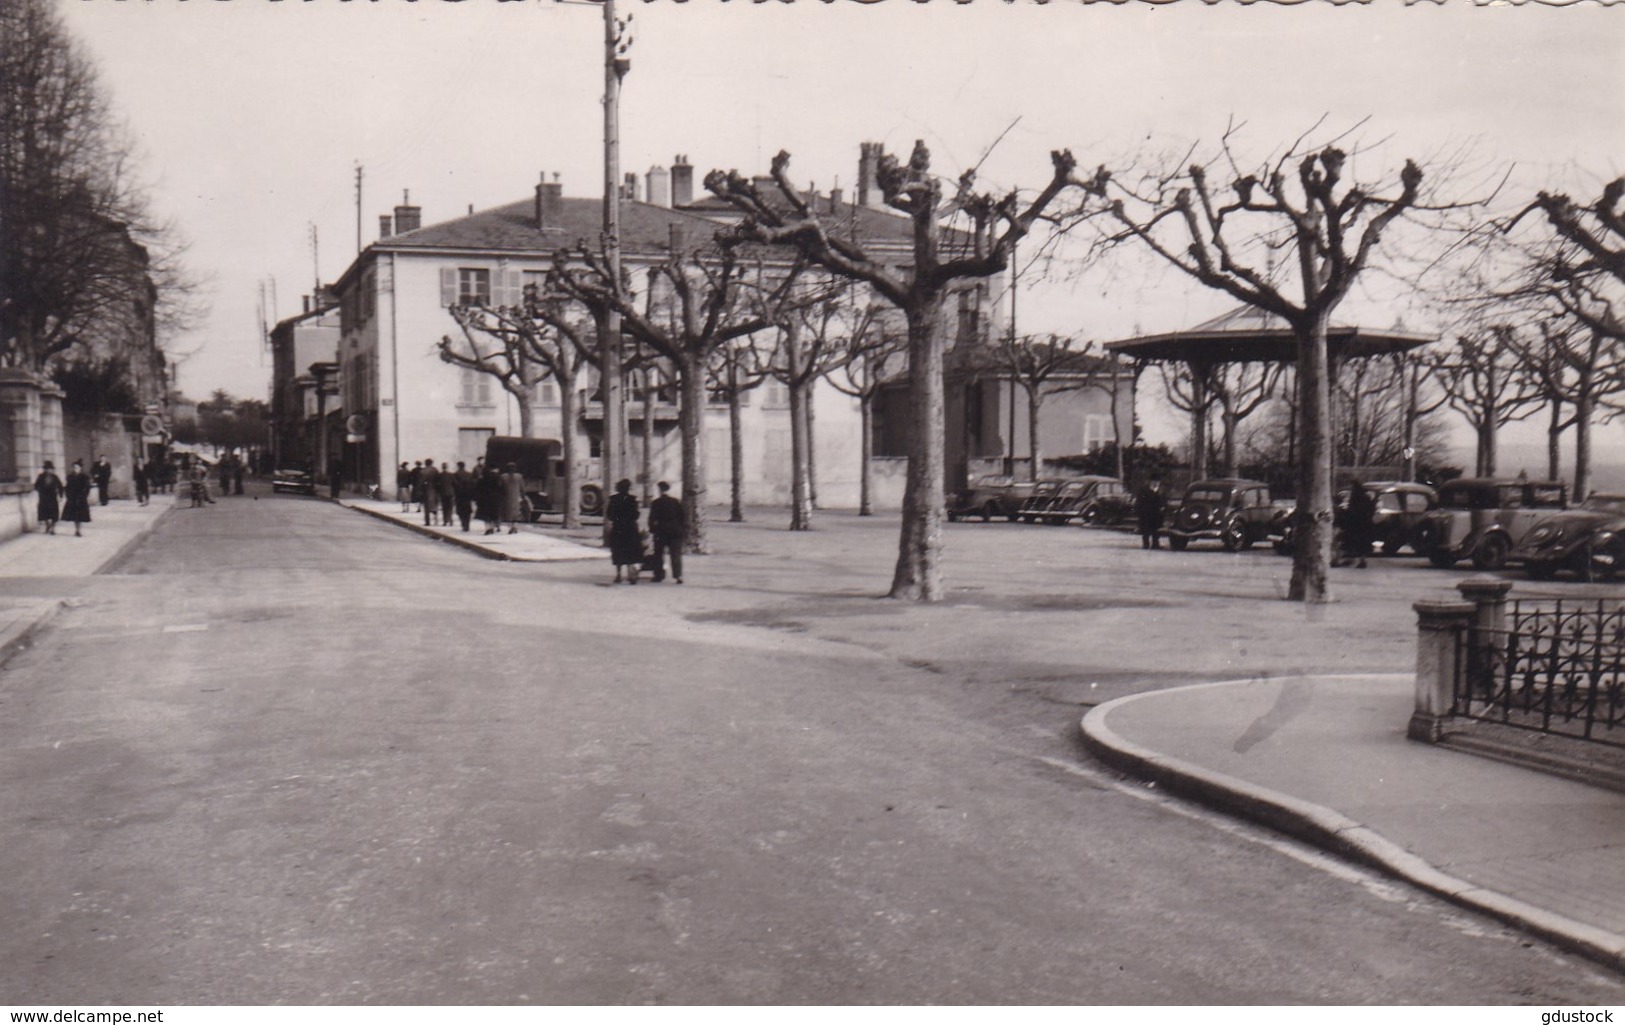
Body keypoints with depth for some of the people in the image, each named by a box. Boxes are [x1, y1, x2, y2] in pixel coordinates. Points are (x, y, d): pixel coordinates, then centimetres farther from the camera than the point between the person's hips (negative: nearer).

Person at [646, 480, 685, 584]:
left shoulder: (655, 503, -3)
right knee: (676, 554, 2)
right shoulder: (676, 502, 0)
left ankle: (659, 575, 8)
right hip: (675, 532, 1)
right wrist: (683, 528, 10)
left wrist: (651, 530, 7)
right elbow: (682, 517, 1)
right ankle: (678, 575, -7)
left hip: (660, 532, -1)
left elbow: (652, 518, -2)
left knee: (659, 554, 9)